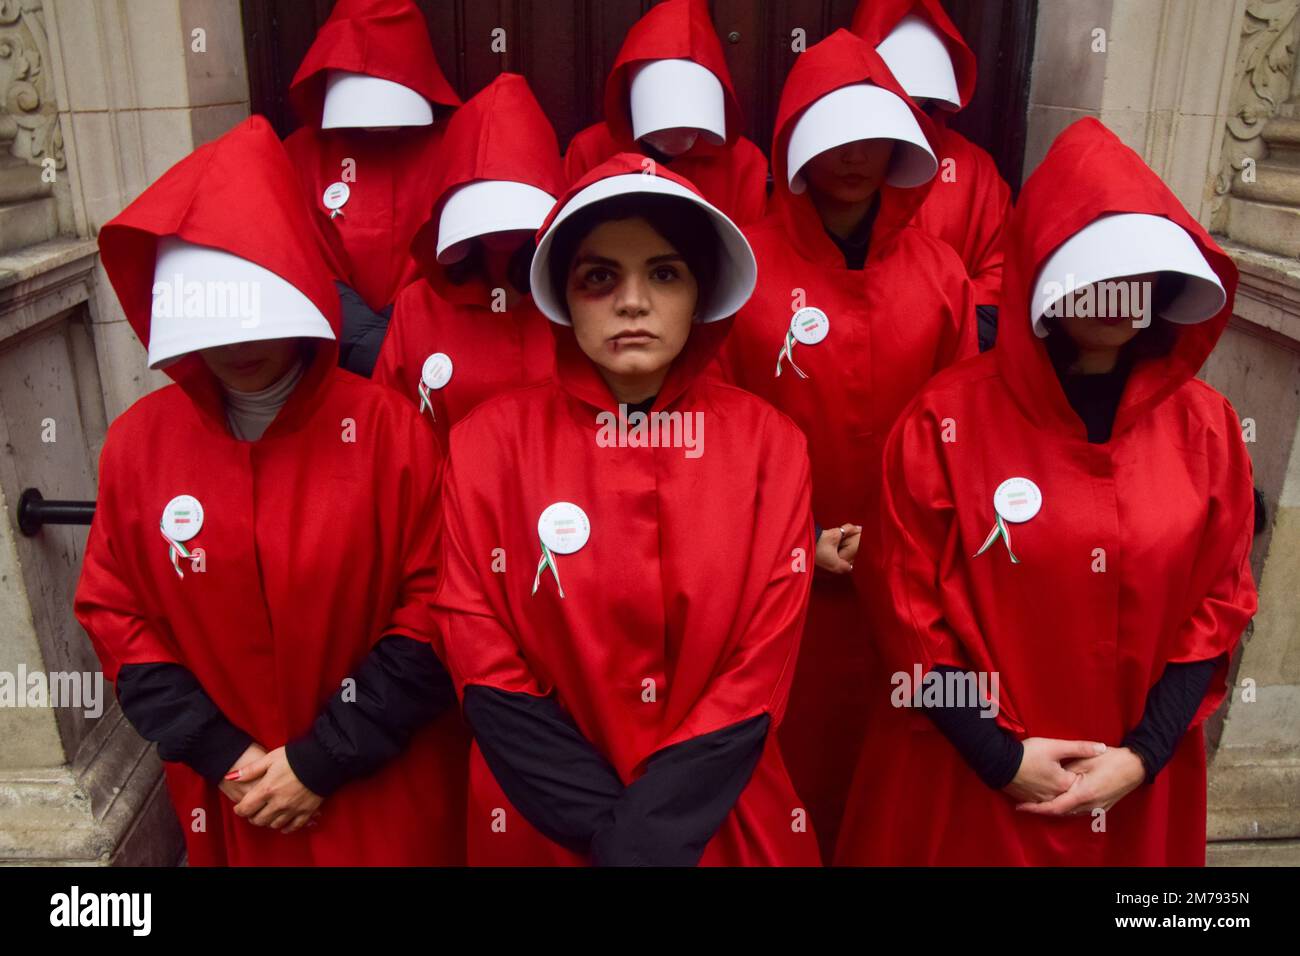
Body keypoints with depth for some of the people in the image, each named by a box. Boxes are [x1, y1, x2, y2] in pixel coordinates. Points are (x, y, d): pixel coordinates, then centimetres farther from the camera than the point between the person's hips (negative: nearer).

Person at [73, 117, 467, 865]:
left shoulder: (385, 427, -13)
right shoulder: (138, 441, -5)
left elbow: (436, 607, -12)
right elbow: (114, 615, 2)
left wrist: (323, 761, -12)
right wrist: (218, 753, -7)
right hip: (226, 800, 3)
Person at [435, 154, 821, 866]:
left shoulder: (768, 443, -7)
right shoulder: (490, 441, -9)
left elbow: (762, 666, -9)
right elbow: (482, 666, -9)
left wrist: (649, 832, -15)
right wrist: (608, 828, -13)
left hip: (728, 825, 1)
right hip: (543, 829, 0)